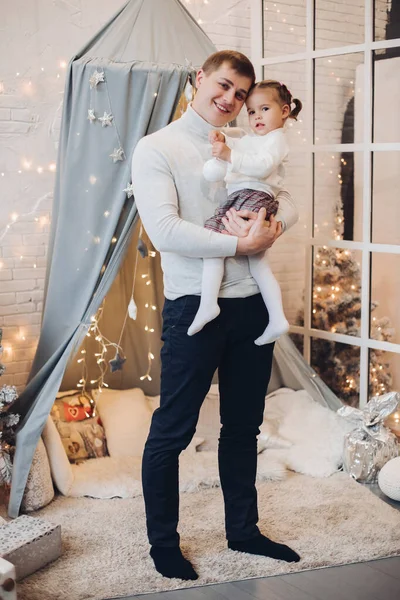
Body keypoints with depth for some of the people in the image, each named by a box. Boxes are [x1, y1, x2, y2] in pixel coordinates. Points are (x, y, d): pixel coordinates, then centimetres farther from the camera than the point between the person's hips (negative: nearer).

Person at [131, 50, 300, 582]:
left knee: (243, 427, 16)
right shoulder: (156, 149, -4)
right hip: (194, 305, -6)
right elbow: (164, 230, -16)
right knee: (172, 432, 3)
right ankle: (163, 543, 21)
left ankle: (243, 531, 32)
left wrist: (270, 225, -13)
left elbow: (287, 204, 10)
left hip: (252, 304, 6)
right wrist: (240, 243, -16)